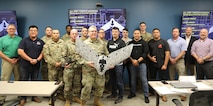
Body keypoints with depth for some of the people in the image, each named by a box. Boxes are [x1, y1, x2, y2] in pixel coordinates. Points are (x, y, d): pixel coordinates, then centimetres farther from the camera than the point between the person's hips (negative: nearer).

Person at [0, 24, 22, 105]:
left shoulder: (20, 39, 9)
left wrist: (17, 59, -9)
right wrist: (9, 59, -9)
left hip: (18, 61, 2)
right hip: (7, 61, -1)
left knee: (18, 79, 8)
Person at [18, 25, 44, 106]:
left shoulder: (41, 42, 7)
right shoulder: (24, 41, 0)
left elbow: (43, 52, 2)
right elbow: (20, 52, -10)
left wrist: (37, 60, -14)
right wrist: (30, 60, -15)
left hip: (36, 65, 2)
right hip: (25, 65, -2)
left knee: (34, 81, 12)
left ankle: (34, 96, 25)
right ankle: (23, 98, 16)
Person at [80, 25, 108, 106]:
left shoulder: (101, 43, 9)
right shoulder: (84, 43, -2)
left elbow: (107, 55, 13)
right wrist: (86, 63, -24)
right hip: (88, 69, -4)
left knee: (100, 86, 13)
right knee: (87, 87, -3)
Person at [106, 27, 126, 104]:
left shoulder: (121, 42, -4)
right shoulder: (109, 42, 13)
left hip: (118, 63, -6)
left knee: (119, 81, -1)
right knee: (112, 79, 15)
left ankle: (120, 96, 11)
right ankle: (113, 93, 30)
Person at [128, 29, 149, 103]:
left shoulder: (144, 43, 3)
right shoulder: (130, 43, 10)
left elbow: (145, 53, -6)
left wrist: (138, 61, -14)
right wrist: (132, 60, -10)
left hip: (141, 63, -3)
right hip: (132, 63, 3)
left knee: (144, 80, -4)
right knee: (133, 79, 11)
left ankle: (146, 96, 5)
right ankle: (133, 93, 26)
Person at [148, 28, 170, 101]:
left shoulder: (164, 42, -2)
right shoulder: (149, 42, 6)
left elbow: (167, 53, -6)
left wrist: (165, 64, -11)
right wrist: (150, 58, -9)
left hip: (162, 65, -2)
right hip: (152, 64, 3)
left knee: (163, 79, 2)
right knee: (152, 79, 13)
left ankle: (163, 94, 13)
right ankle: (151, 92, 27)